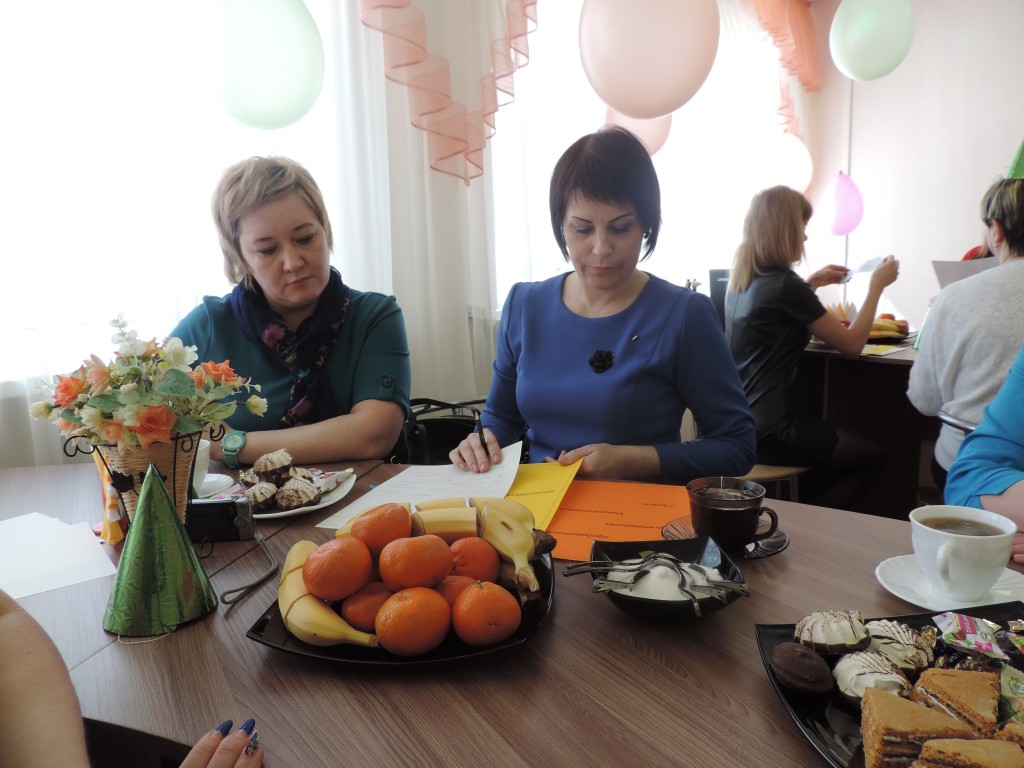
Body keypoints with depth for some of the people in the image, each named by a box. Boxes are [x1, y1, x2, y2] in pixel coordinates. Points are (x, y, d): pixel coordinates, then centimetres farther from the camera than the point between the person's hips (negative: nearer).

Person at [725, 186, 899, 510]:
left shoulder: (741, 278, 5)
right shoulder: (784, 284, -19)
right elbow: (852, 343, -8)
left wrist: (811, 283, 22)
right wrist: (876, 284, 2)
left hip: (739, 420, 9)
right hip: (767, 430, -9)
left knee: (849, 440, 27)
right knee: (872, 457, 13)